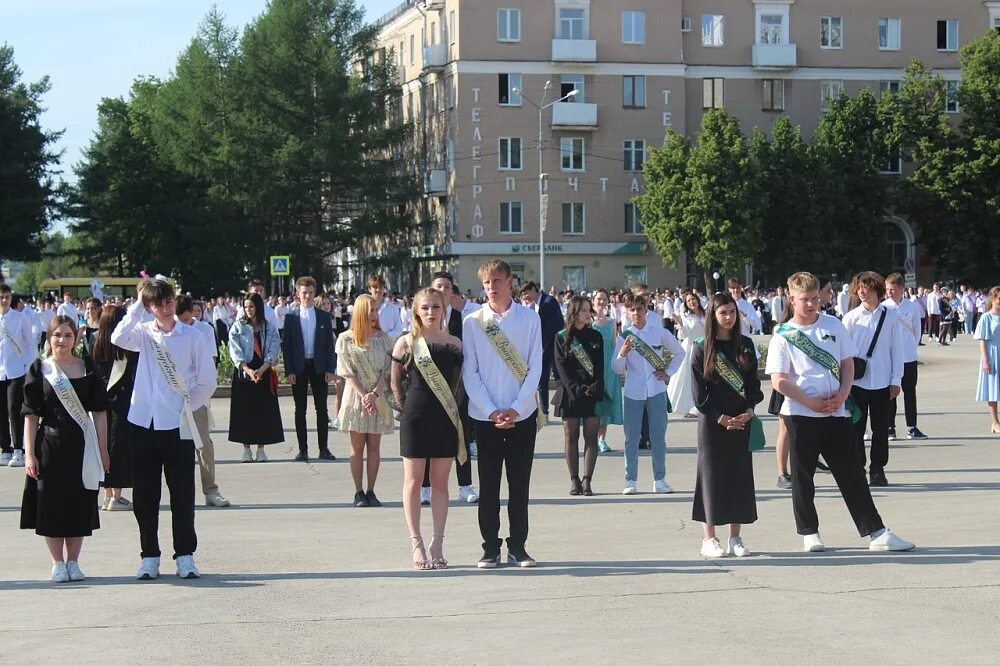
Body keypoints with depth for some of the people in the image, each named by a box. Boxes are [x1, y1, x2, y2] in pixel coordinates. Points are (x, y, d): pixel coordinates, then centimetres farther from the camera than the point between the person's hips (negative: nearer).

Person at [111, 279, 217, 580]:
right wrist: (137, 304, -13)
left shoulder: (191, 336, 1)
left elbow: (207, 381, 3)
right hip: (144, 422, 2)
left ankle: (185, 555, 11)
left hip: (177, 425, -2)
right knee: (144, 495, 6)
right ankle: (149, 556, 14)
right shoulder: (143, 333, 4)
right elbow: (118, 339, -18)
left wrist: (186, 406, -2)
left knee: (182, 493, 3)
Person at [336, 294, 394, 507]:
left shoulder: (384, 338, 5)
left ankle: (371, 491, 7)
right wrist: (363, 396, -14)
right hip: (355, 397, -2)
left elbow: (387, 370, 0)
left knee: (374, 446, 3)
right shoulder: (346, 339, 0)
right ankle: (358, 492, 5)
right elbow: (347, 372, -4)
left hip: (378, 399, 2)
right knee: (357, 446, 1)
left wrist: (374, 394, -13)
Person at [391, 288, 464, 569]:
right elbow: (396, 383, 6)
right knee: (413, 481, 2)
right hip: (415, 418, -2)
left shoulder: (454, 344, 4)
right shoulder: (406, 343, -3)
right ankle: (417, 545, 7)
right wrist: (407, 406, 5)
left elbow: (460, 382, 12)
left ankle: (437, 545, 11)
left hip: (445, 419, 2)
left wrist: (453, 407, 5)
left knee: (440, 482, 6)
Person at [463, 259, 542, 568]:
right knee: (489, 485, 4)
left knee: (520, 484, 5)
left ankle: (517, 546, 14)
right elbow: (470, 373, -2)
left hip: (522, 414, 0)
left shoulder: (530, 319, 1)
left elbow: (535, 368, -1)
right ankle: (490, 547, 11)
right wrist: (492, 411, -11)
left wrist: (515, 408, -10)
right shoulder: (472, 322, 0)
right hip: (485, 415, 0)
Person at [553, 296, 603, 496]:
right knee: (571, 437, 1)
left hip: (592, 392, 2)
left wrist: (596, 388, -11)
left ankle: (587, 480, -4)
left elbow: (600, 366, 4)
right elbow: (561, 367, -4)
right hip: (570, 394, -1)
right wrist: (576, 388, -15)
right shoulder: (562, 338, 3)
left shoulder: (596, 336, 9)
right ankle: (574, 480, 6)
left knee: (591, 437, -4)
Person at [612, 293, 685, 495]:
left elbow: (679, 353, 16)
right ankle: (630, 481, 8)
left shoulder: (660, 333, 2)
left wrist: (669, 373, 7)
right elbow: (617, 369, 1)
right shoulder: (624, 337, 1)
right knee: (631, 438, 3)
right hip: (633, 393, 0)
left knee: (659, 437, 4)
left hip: (656, 390, 0)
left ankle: (660, 480, 13)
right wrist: (622, 354, -17)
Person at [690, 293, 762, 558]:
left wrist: (749, 411, -7)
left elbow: (753, 383, 8)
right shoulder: (702, 349, -2)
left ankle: (735, 538, 10)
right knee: (712, 475, -1)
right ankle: (709, 539, 4)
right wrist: (722, 418, -11)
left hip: (742, 420, 3)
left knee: (740, 475, 4)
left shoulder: (746, 345, 8)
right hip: (712, 423, -3)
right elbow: (699, 392, -5)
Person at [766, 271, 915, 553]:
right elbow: (779, 381, -7)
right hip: (801, 414, -2)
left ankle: (877, 533, 1)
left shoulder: (833, 325, 8)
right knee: (803, 477, 5)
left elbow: (848, 363, 10)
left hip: (836, 413, 2)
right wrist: (810, 402, -15)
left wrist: (843, 393, -7)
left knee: (852, 474, 2)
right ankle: (809, 533, 17)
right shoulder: (783, 336, -2)